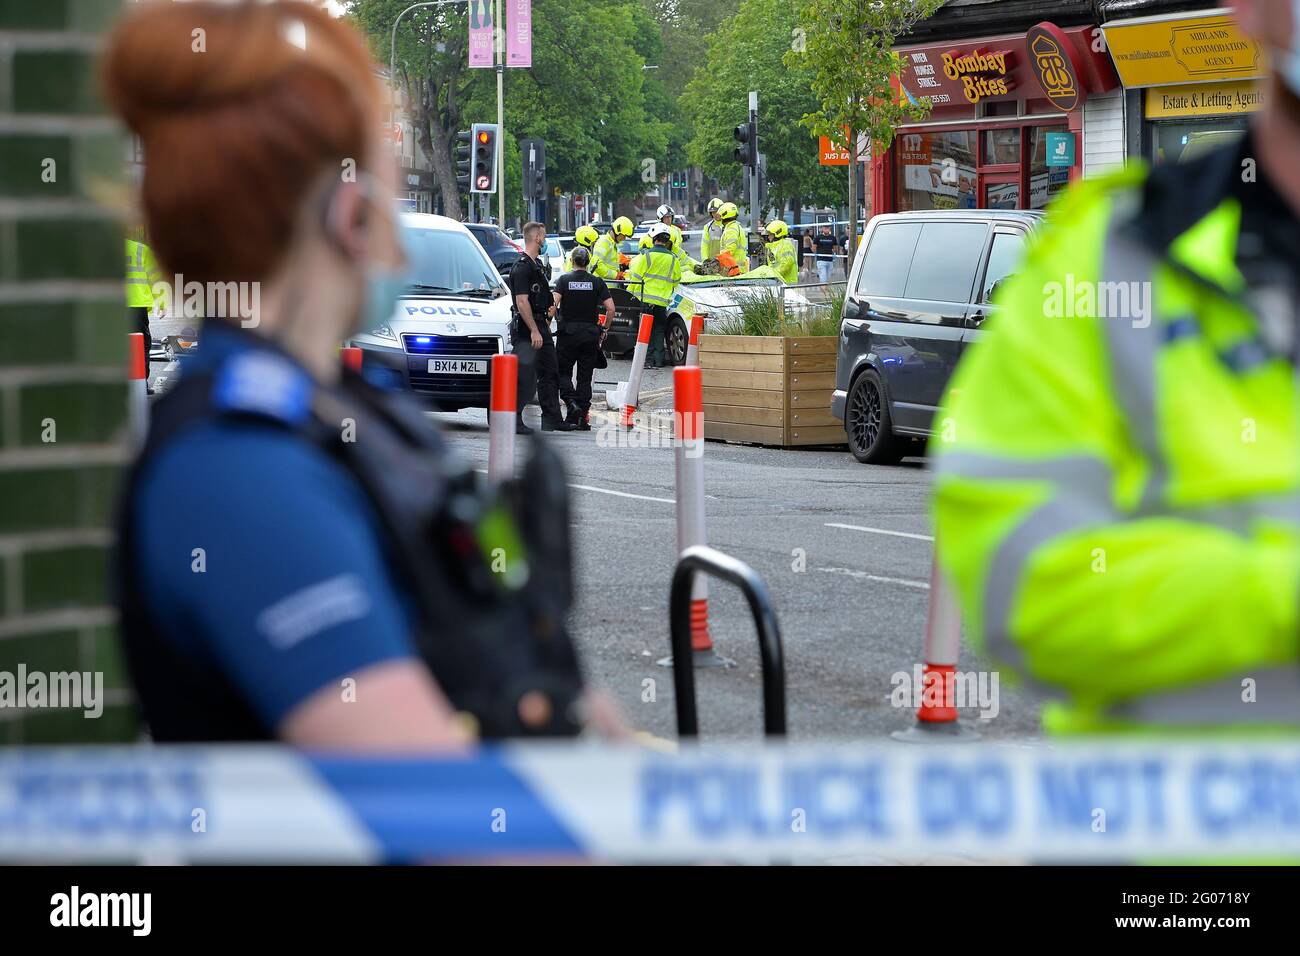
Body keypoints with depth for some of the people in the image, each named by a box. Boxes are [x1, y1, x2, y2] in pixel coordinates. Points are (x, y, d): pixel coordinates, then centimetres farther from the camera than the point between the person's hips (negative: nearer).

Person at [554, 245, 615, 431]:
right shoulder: (597, 282, 2)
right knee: (585, 377, 7)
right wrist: (604, 329, 7)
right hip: (590, 335, 2)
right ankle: (582, 418, 3)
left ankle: (571, 402, -14)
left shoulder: (564, 280, -2)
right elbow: (610, 308, -5)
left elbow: (554, 305, -14)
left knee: (563, 372, 10)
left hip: (568, 333, -2)